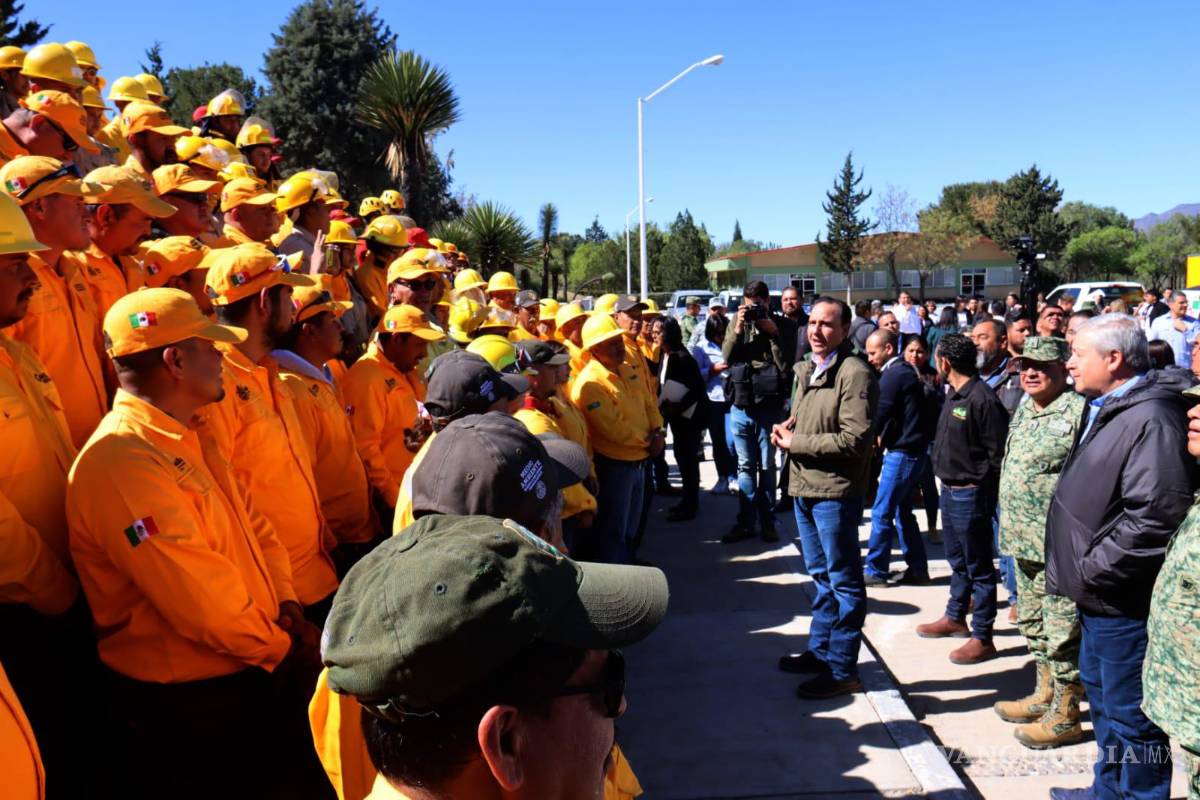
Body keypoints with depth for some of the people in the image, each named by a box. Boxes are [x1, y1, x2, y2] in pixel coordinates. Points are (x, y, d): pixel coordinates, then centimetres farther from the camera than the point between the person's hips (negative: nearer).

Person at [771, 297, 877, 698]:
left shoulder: (855, 374, -15)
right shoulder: (805, 370, 14)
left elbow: (854, 439, -23)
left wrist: (794, 442, -15)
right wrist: (785, 431, 3)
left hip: (835, 491, -9)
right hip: (803, 485, 9)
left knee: (843, 582, 2)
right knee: (820, 575, 20)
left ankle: (842, 670, 11)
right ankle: (820, 651, 33)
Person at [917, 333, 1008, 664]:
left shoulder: (983, 399, -21)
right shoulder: (954, 394, 8)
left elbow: (998, 454, -19)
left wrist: (980, 485, -12)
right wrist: (947, 479, 10)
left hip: (971, 494, -9)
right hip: (950, 489, 9)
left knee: (978, 567, 2)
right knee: (957, 560, 22)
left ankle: (982, 638, 12)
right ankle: (955, 618, 38)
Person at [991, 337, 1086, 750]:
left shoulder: (1078, 412, -16)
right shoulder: (1023, 411, 13)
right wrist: (1011, 530, 22)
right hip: (1024, 543, 9)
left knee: (1061, 633, 2)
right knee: (1033, 624, 20)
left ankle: (1064, 716, 14)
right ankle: (1045, 695, 36)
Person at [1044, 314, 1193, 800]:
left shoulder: (1150, 419, -22)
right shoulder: (1107, 409, 11)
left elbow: (1154, 518, -30)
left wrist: (1094, 569, -21)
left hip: (1123, 598, -11)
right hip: (1098, 595, 11)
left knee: (1129, 715, 3)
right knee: (1100, 692, 24)